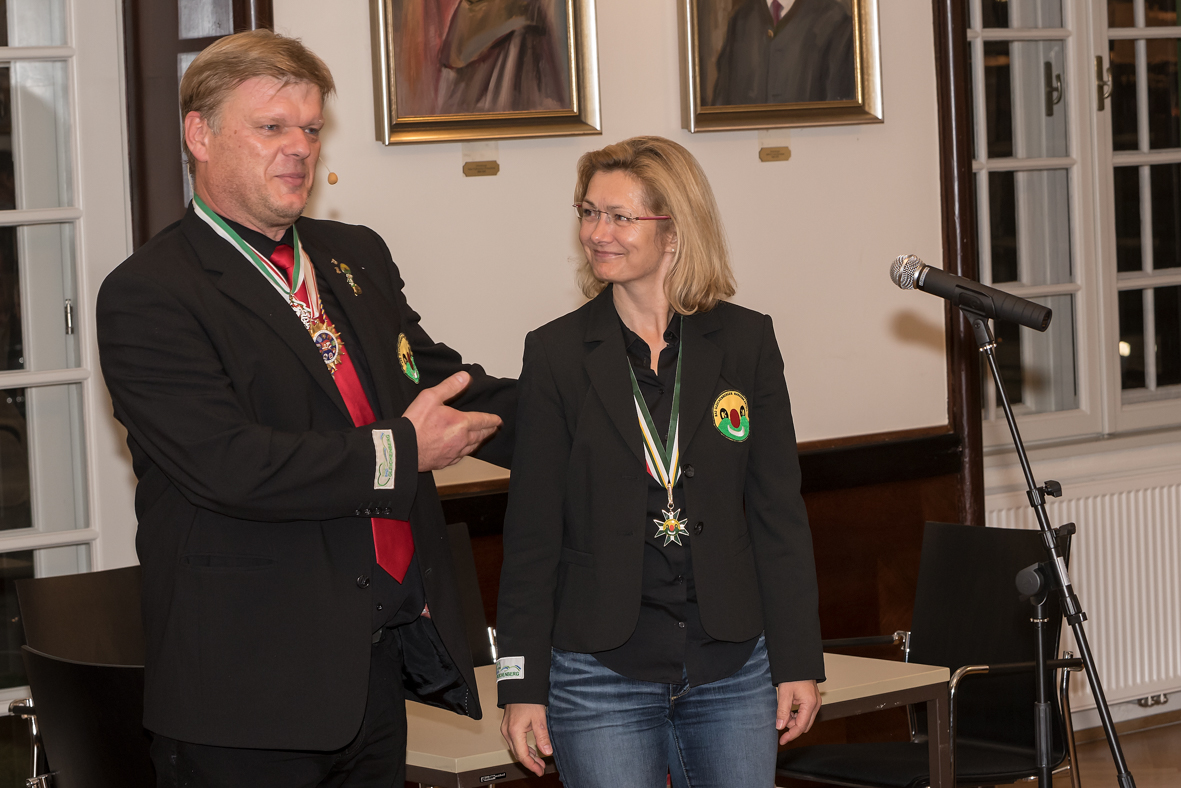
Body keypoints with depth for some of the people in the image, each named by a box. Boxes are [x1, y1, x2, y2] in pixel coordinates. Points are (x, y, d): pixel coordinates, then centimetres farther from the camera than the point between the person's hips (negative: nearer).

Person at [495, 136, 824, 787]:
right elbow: (531, 533, 1)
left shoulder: (746, 341, 3)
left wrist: (799, 661, 0)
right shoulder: (556, 353, 1)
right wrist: (522, 685, -3)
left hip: (733, 671, 1)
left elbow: (779, 513, 4)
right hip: (601, 678, -1)